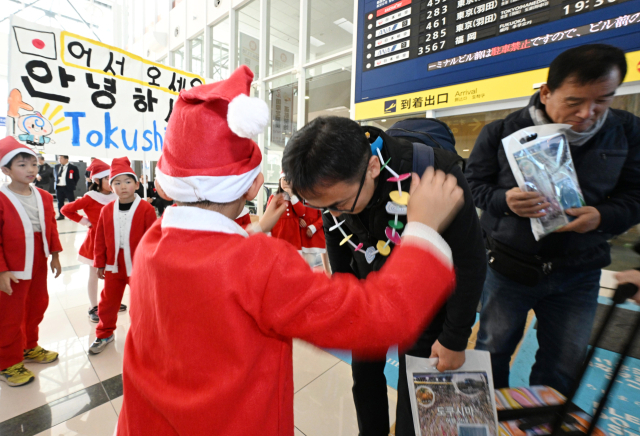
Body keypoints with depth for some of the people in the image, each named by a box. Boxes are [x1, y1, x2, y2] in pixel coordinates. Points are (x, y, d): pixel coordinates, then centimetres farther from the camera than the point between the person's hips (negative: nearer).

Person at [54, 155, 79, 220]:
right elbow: (56, 175, 24)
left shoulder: (73, 167, -6)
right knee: (60, 202, 10)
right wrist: (56, 182, 13)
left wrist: (72, 185, 1)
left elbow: (77, 177, 0)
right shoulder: (57, 166, 11)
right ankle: (61, 215, 19)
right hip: (59, 187, 6)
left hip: (68, 188, -6)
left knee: (71, 202, 0)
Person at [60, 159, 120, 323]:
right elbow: (66, 210, -9)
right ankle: (93, 307, 22)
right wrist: (84, 221, -10)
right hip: (95, 239, -4)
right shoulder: (90, 198, -14)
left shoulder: (116, 197, -2)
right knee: (94, 275, 9)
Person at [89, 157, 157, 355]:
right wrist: (100, 263, 5)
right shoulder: (107, 210, 0)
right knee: (108, 301, 19)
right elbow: (100, 239, 4)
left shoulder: (146, 209, -14)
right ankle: (105, 334, 41)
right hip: (113, 266, 4)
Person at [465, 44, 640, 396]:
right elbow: (473, 185, -5)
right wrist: (504, 200, -25)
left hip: (577, 275, 3)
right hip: (508, 268, -2)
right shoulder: (501, 132, -8)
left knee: (563, 365, 16)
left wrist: (602, 217, -17)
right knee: (492, 351, 14)